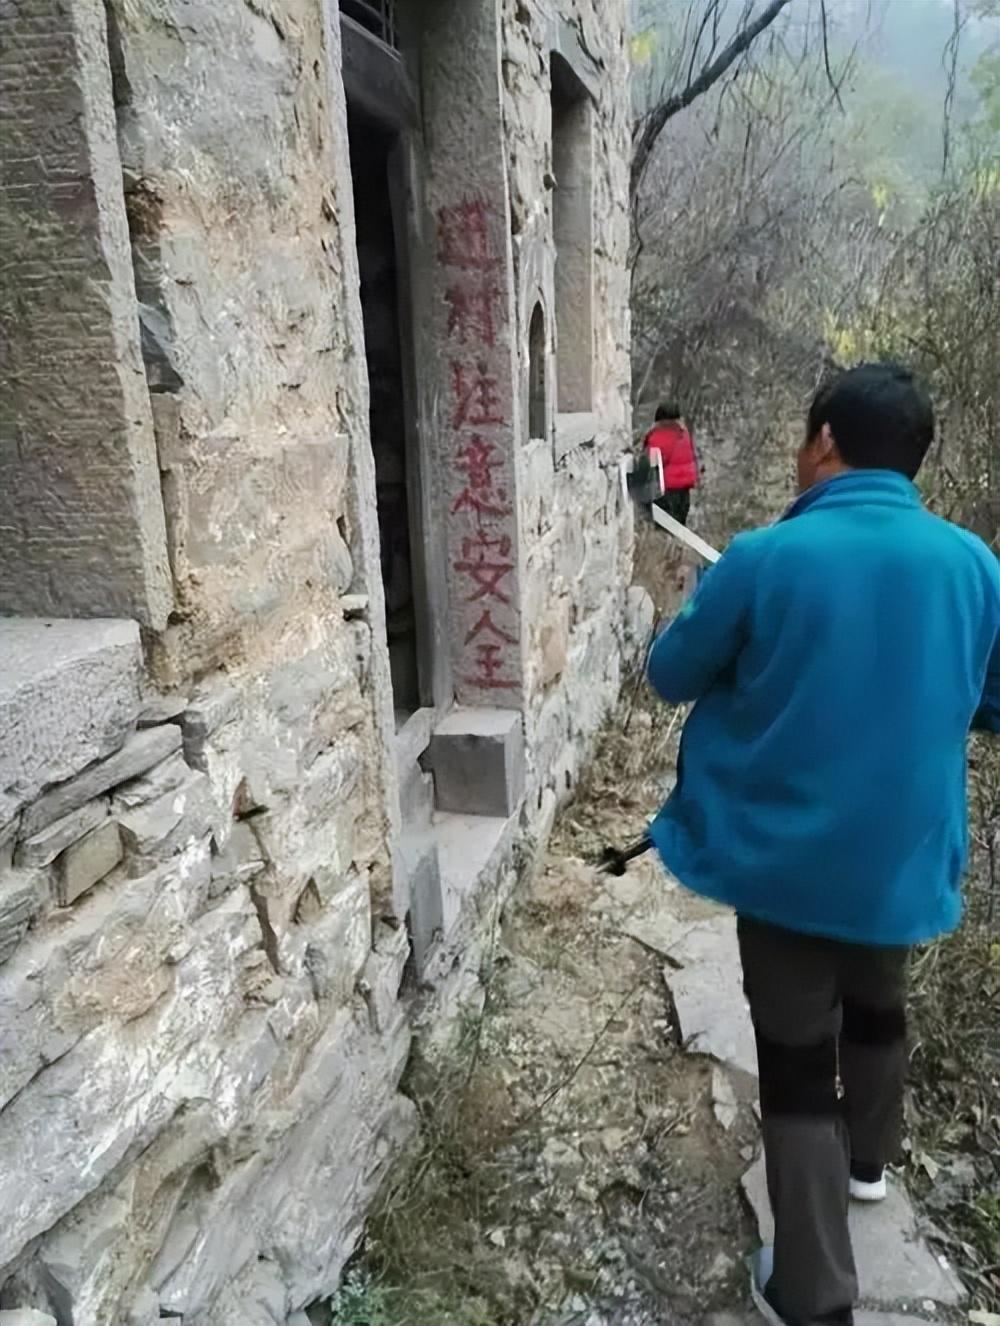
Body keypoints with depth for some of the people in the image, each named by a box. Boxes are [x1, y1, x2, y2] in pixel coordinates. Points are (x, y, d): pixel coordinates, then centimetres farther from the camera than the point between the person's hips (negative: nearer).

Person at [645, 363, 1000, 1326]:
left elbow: (671, 675, -5)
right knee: (876, 1009, 30)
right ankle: (868, 1157, 54)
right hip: (903, 861, 4)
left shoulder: (766, 559, -18)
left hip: (786, 863, -4)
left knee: (798, 1065, 10)